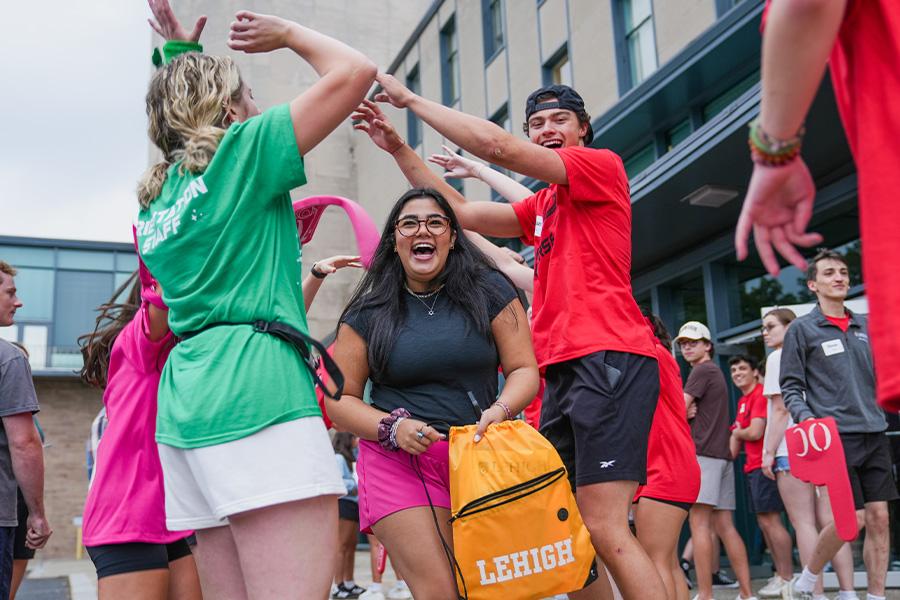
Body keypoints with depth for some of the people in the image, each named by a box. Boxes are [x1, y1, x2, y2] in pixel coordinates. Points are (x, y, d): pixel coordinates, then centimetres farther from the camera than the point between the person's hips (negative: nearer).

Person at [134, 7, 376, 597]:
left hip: (185, 396, 9)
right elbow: (355, 71, 1)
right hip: (257, 389, -9)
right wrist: (286, 32, 16)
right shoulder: (241, 149, 1)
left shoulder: (155, 203, 22)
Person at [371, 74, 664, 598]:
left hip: (609, 362, -9)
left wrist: (410, 98, -1)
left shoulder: (603, 164, 0)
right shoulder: (542, 206, 25)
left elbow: (497, 145, -9)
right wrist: (399, 148, 18)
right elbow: (463, 212, 23)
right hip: (564, 371, 9)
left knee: (605, 531, -14)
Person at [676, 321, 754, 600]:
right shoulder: (715, 371, 26)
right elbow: (686, 410, 20)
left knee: (699, 522, -12)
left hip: (703, 453, -9)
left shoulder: (702, 370, -3)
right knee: (724, 525, 7)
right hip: (721, 454, 9)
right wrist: (690, 412, 0)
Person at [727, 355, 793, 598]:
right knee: (764, 522, 10)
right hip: (752, 467, 10)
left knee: (770, 519, -10)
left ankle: (787, 578, -5)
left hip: (764, 466, -10)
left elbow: (755, 432, -18)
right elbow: (737, 436, 21)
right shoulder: (742, 401, 18)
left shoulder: (761, 394, -11)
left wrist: (737, 432, 2)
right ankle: (779, 574, 16)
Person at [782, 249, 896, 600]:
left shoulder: (865, 326, 15)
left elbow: (879, 378, 23)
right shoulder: (802, 329, 2)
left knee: (878, 518, 1)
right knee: (853, 518, -9)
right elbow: (791, 387, -1)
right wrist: (806, 418, -17)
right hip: (836, 436, -5)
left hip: (874, 434, 5)